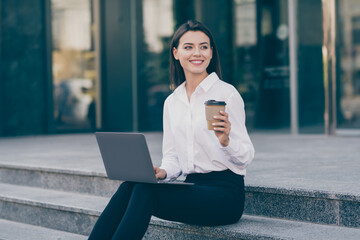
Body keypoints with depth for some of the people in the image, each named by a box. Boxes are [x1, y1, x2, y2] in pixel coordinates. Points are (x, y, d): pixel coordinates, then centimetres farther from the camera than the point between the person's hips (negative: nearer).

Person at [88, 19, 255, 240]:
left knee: (145, 192, -28)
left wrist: (225, 141, -28)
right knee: (129, 187, -23)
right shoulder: (172, 102, 14)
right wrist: (163, 171, -8)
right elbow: (172, 156, 15)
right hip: (193, 188, 5)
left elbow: (246, 156, -7)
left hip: (226, 191, -5)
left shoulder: (226, 94, -4)